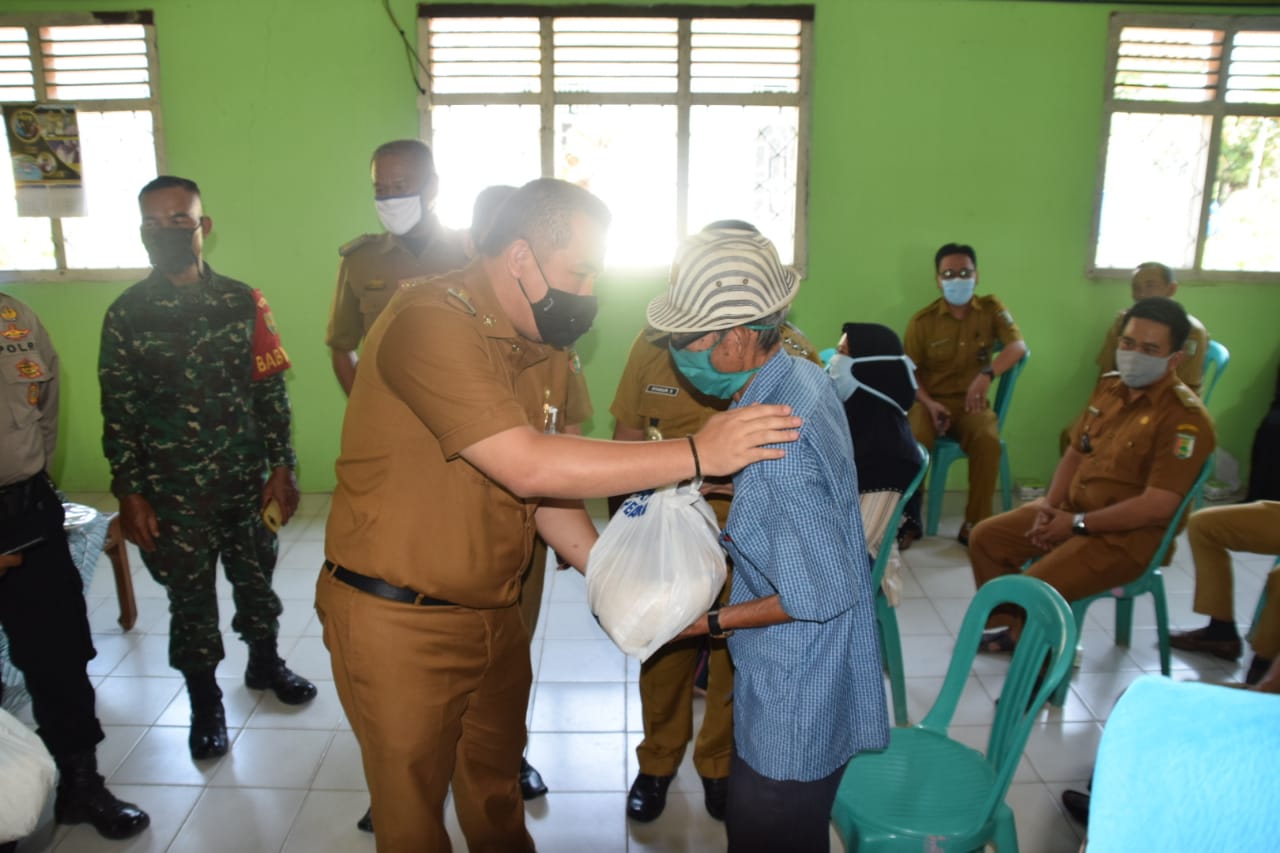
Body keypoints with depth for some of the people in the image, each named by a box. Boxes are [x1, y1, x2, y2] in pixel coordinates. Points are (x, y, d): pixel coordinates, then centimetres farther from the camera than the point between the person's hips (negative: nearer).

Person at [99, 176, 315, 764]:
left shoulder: (243, 302, -2)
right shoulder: (126, 314, -4)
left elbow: (271, 391, 0)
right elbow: (118, 412, -2)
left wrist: (281, 468, -3)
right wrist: (130, 494, -5)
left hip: (249, 478, 1)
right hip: (173, 490, -1)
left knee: (256, 580, 16)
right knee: (190, 599, 11)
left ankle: (265, 663, 42)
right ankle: (205, 701, 31)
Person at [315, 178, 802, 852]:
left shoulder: (543, 350, 3)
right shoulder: (430, 322, -23)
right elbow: (527, 466, -32)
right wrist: (696, 454, -29)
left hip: (494, 612, 7)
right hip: (398, 620, -7)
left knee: (497, 787, 24)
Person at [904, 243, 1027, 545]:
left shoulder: (992, 308, 1)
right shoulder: (922, 321, -1)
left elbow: (1018, 346, -12)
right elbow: (910, 372, 3)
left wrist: (987, 374, -31)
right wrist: (929, 403, -16)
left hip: (971, 402, 1)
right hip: (931, 400, 0)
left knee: (988, 441, -31)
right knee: (913, 442, -31)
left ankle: (974, 525, -16)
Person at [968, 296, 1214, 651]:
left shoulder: (1185, 417, -20)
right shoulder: (1109, 386, 4)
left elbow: (1157, 506, -25)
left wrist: (1078, 524, -19)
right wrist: (1050, 503, -3)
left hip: (1128, 536, -8)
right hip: (1072, 510, 8)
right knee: (986, 537, 7)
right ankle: (1011, 627, 24)